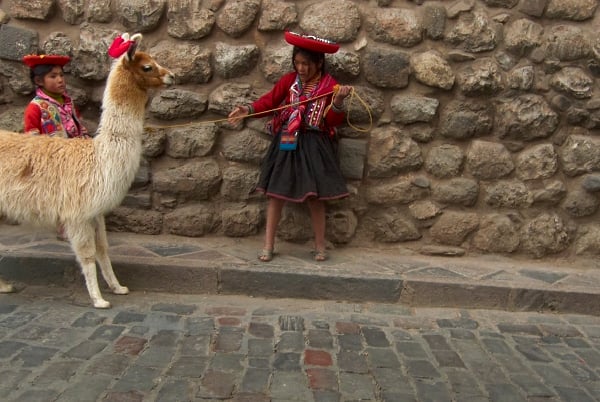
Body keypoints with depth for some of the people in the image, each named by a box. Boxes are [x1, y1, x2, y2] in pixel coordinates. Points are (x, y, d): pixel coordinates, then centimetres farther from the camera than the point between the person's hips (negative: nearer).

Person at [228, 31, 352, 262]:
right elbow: (269, 101, 3)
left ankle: (320, 246, 15)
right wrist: (249, 110, -13)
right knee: (276, 192, 3)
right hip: (286, 143, 2)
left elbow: (333, 121, -5)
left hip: (314, 146, -2)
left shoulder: (330, 86, -3)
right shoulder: (289, 80, 3)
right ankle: (268, 245, 11)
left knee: (314, 196, 0)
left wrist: (338, 103, -22)